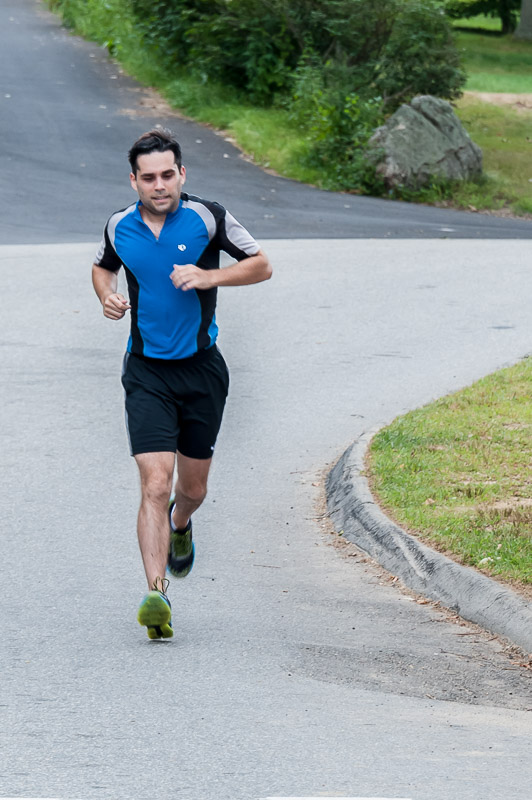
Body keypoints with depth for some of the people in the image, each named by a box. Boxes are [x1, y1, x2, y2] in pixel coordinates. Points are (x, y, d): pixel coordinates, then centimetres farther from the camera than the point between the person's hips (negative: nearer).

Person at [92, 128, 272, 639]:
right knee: (155, 484, -16)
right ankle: (156, 594, -21)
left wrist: (208, 276, -17)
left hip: (201, 368, 0)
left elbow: (261, 266, -1)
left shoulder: (207, 217, -8)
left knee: (193, 488, 13)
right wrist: (107, 296, -2)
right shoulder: (119, 227, -2)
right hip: (146, 372, 0)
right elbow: (104, 267, 20)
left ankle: (179, 524, 50)